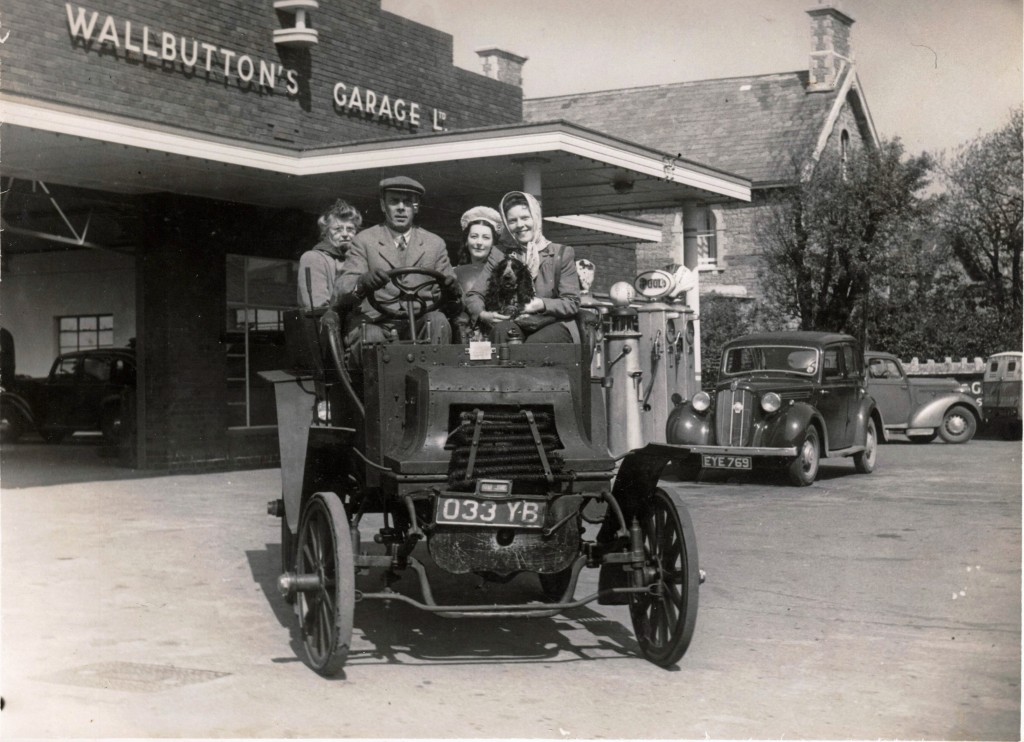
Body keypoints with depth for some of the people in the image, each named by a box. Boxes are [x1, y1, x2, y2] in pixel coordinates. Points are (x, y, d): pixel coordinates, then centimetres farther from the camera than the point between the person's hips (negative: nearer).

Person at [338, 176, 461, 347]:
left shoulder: (435, 243, 17)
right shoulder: (364, 241, 12)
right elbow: (343, 288, -2)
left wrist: (450, 291, -12)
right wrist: (362, 283, -26)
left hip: (421, 323, 2)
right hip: (375, 324, -2)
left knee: (438, 320, -29)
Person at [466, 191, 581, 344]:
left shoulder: (562, 254, 11)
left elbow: (572, 303, 1)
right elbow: (473, 296, 10)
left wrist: (541, 305, -18)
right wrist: (483, 315, -15)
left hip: (555, 326, -2)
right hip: (518, 327, 2)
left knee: (533, 344, -37)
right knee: (500, 329, -34)